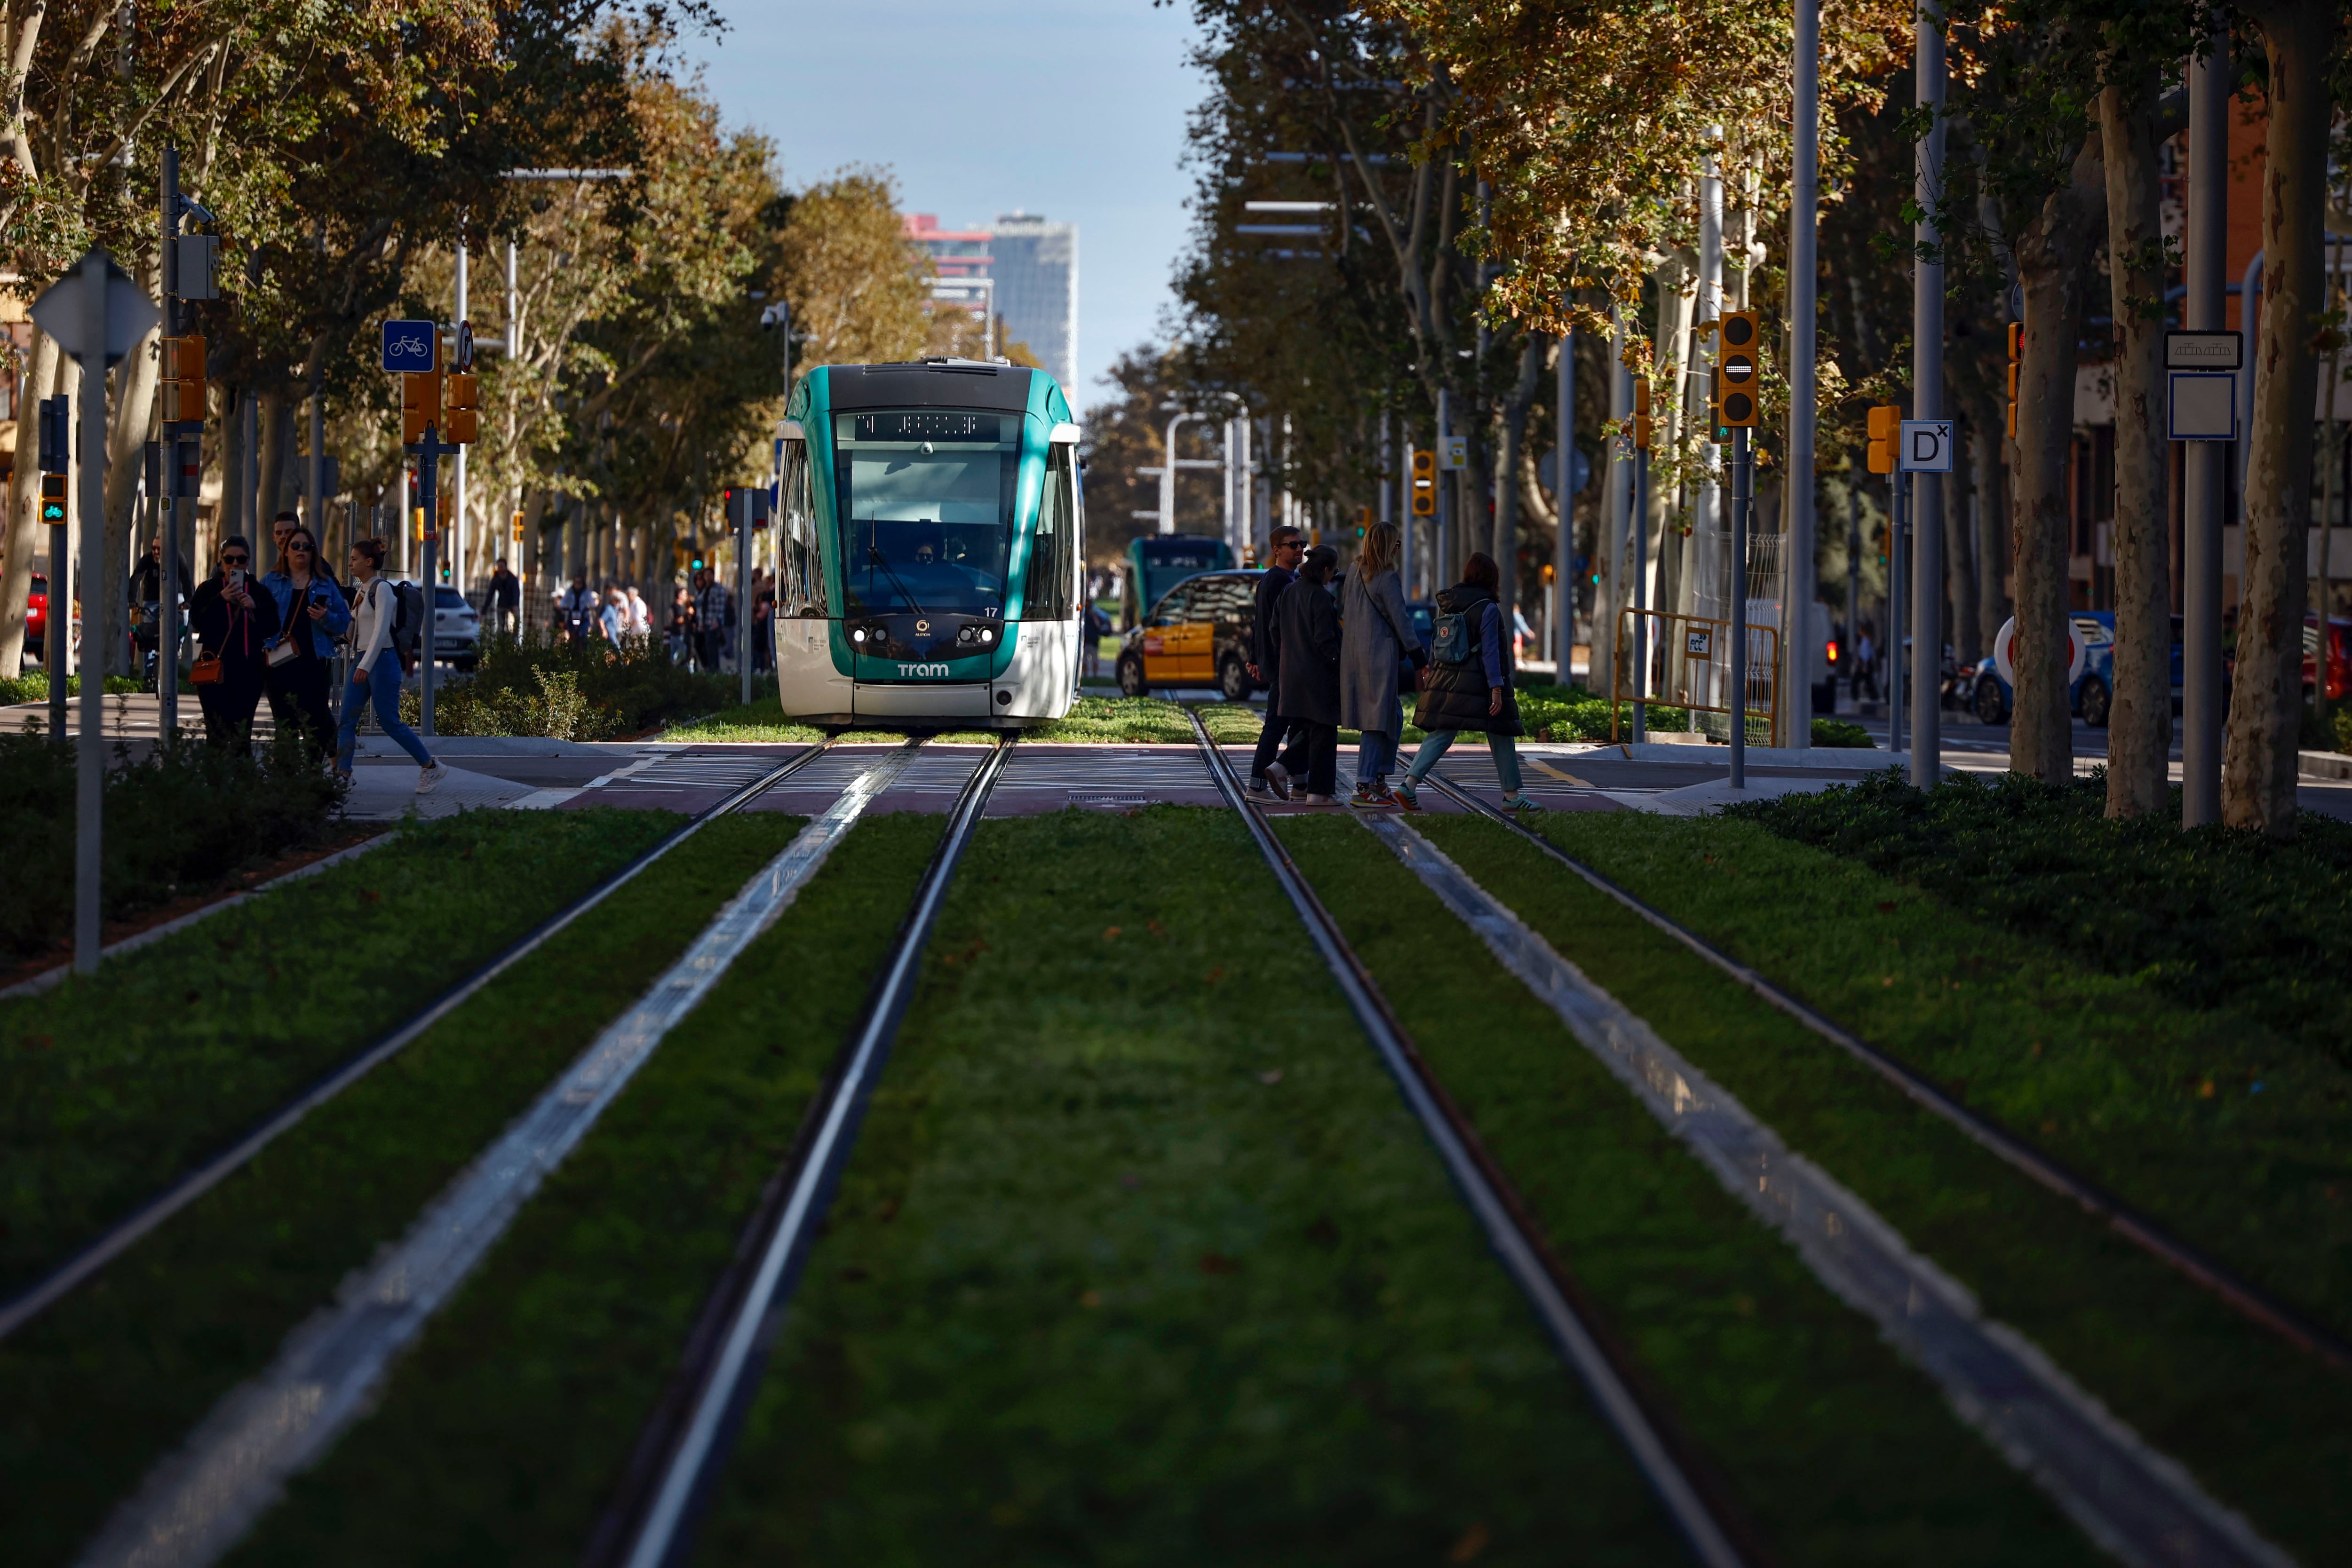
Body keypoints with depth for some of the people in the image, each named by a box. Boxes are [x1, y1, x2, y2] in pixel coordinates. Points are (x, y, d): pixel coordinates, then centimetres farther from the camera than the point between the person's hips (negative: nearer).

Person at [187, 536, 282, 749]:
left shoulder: (258, 591, 9)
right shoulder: (208, 589, 5)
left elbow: (272, 629, 2)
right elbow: (197, 624, -7)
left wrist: (255, 608, -15)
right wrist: (221, 600, -17)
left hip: (248, 670, 1)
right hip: (216, 669, -1)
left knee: (243, 735, -1)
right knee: (217, 732, -7)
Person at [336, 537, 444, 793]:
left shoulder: (382, 590, -12)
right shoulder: (361, 591, 14)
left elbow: (381, 630, -19)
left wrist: (366, 665, -24)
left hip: (382, 660, -9)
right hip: (363, 661, 9)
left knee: (389, 722, -5)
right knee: (347, 719, -1)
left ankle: (430, 766, 8)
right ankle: (342, 774, -2)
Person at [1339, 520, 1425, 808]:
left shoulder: (1355, 574, 10)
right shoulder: (1387, 579, -13)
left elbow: (1342, 611, 16)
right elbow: (1401, 622, -11)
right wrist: (1421, 660, -6)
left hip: (1353, 654, 8)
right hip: (1379, 656, -8)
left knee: (1394, 717, 17)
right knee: (1377, 721, -5)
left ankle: (1379, 781, 17)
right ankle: (1364, 789, -8)